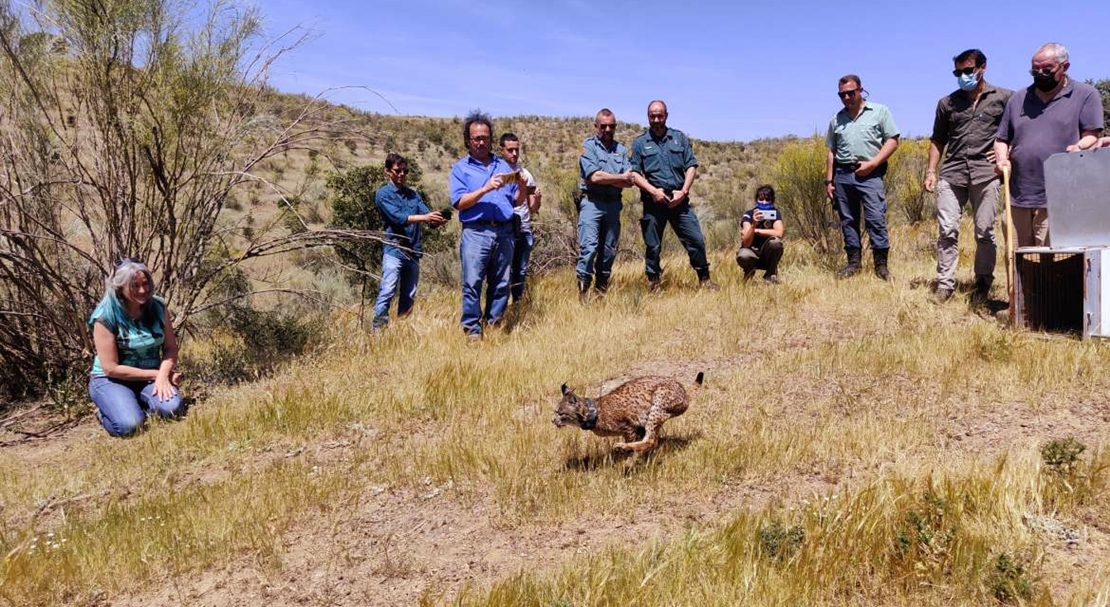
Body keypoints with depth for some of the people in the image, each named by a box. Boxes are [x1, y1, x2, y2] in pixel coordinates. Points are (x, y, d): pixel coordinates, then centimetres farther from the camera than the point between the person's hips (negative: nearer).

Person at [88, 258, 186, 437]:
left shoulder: (158, 307, -4)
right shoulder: (106, 317, -17)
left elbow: (170, 348, 0)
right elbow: (111, 368, -17)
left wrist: (163, 375, -20)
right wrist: (155, 374, -17)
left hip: (152, 377, 3)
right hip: (111, 380, -3)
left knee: (173, 408, -27)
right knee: (129, 425, -29)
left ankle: (138, 403, 5)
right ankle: (105, 412, 6)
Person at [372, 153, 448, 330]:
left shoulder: (413, 194, 16)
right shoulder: (383, 194, 0)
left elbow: (427, 213, 2)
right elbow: (398, 217, -16)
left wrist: (437, 220, -22)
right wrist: (425, 218, -26)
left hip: (413, 251, 6)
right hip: (394, 250, -6)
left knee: (409, 296, 9)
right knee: (387, 292, -12)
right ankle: (378, 330, -11)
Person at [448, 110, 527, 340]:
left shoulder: (503, 165, 20)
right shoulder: (461, 168, 8)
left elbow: (517, 201, 17)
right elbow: (459, 203, -5)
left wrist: (523, 186, -3)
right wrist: (485, 189, -15)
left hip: (504, 232, 4)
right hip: (476, 233, -4)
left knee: (501, 283, 6)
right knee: (472, 283, -9)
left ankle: (493, 324, 17)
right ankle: (472, 329, -2)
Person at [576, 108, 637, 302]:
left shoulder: (621, 150, 14)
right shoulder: (588, 146, 0)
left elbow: (630, 182, 3)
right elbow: (594, 177, -13)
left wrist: (605, 178, -9)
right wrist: (621, 178, -3)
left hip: (614, 204, 5)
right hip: (592, 202, -5)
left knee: (609, 249, 8)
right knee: (589, 246, -15)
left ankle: (601, 289, 18)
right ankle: (583, 287, -10)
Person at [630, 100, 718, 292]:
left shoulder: (680, 138, 11)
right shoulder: (639, 143, 7)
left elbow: (691, 167, 7)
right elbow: (635, 173, 0)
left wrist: (683, 192, -6)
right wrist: (653, 191, -13)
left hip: (679, 201, 1)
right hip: (653, 202, -1)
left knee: (696, 240, -1)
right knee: (653, 246, 4)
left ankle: (704, 279, 13)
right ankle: (655, 284, 16)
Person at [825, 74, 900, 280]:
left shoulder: (879, 111, 5)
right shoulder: (837, 119, 16)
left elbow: (892, 141, 1)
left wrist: (872, 163, -11)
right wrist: (829, 180, 10)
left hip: (869, 174, -4)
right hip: (842, 175, 4)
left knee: (876, 219, -10)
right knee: (848, 221, 6)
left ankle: (881, 265, -6)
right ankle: (853, 262, 13)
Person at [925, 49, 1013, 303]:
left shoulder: (1004, 98, 6)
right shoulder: (947, 103, 13)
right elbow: (937, 140, 17)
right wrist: (931, 171, 9)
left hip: (985, 172, -2)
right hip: (952, 173, 2)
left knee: (985, 232, 3)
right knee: (947, 230, -5)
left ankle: (983, 284, 14)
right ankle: (945, 283, 0)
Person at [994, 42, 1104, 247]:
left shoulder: (1085, 95, 8)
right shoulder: (1018, 99, 19)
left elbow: (1092, 136, 1)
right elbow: (1001, 139, 22)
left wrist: (1078, 148, -21)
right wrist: (1002, 160, 1)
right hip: (1017, 198, 4)